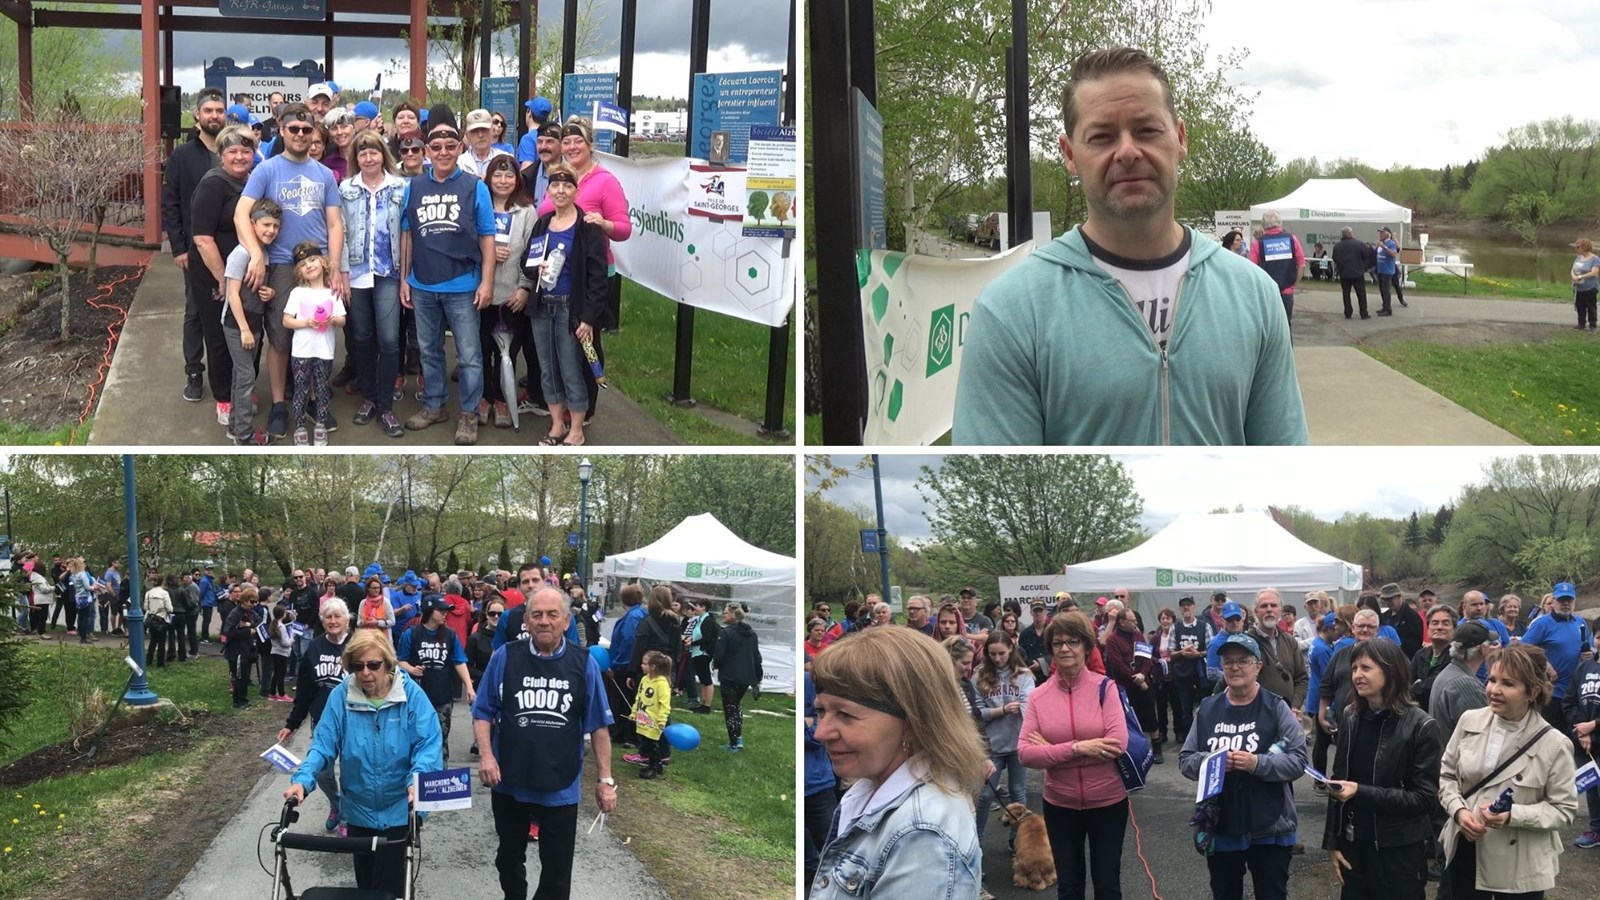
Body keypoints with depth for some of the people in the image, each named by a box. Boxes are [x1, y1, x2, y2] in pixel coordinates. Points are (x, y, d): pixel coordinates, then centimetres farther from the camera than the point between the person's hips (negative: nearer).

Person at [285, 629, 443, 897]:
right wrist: (302, 780, -27)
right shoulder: (341, 696, -9)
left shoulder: (411, 695, -13)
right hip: (358, 811, 3)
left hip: (399, 811, -3)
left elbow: (428, 744, -18)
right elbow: (323, 744, -12)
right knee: (365, 884, 19)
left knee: (389, 888, -1)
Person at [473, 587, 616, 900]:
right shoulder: (505, 658, -6)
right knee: (509, 856, 21)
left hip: (560, 787, -1)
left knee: (557, 869, 6)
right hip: (509, 781, 1)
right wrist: (485, 755, -15)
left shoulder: (584, 664, -5)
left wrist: (605, 779, -1)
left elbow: (598, 726, 0)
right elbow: (483, 713, 0)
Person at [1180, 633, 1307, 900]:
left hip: (1269, 828, -3)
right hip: (1220, 827, 3)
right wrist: (1210, 761, -17)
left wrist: (1257, 764, -25)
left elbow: (1298, 760, -12)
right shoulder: (1207, 709, 4)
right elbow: (1185, 760, 4)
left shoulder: (1276, 707, -6)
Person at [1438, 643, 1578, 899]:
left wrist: (1512, 816, -23)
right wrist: (1459, 810, -12)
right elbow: (1446, 774, 7)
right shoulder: (1470, 721, -2)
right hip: (1465, 853, 3)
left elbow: (1564, 808, -9)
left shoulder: (1554, 744, -13)